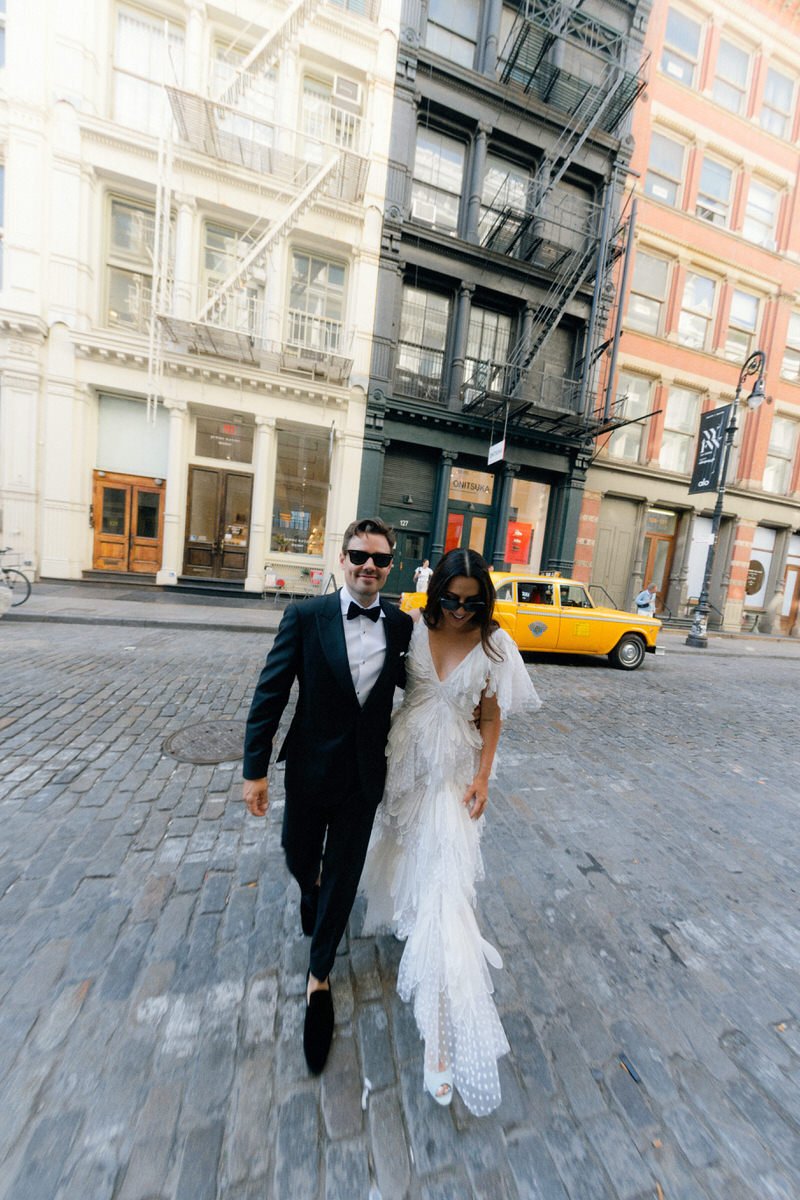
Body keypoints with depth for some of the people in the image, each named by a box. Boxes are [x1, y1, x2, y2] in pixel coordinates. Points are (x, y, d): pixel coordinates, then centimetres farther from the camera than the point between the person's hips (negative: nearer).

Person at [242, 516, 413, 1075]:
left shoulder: (403, 625, -8)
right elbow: (270, 695, -11)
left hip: (365, 773, 1)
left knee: (343, 878, 15)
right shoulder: (305, 617, -14)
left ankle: (319, 977, 43)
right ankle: (312, 890, 62)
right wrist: (255, 769, -9)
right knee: (299, 856, 24)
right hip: (310, 768, 0)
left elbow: (410, 686, 5)